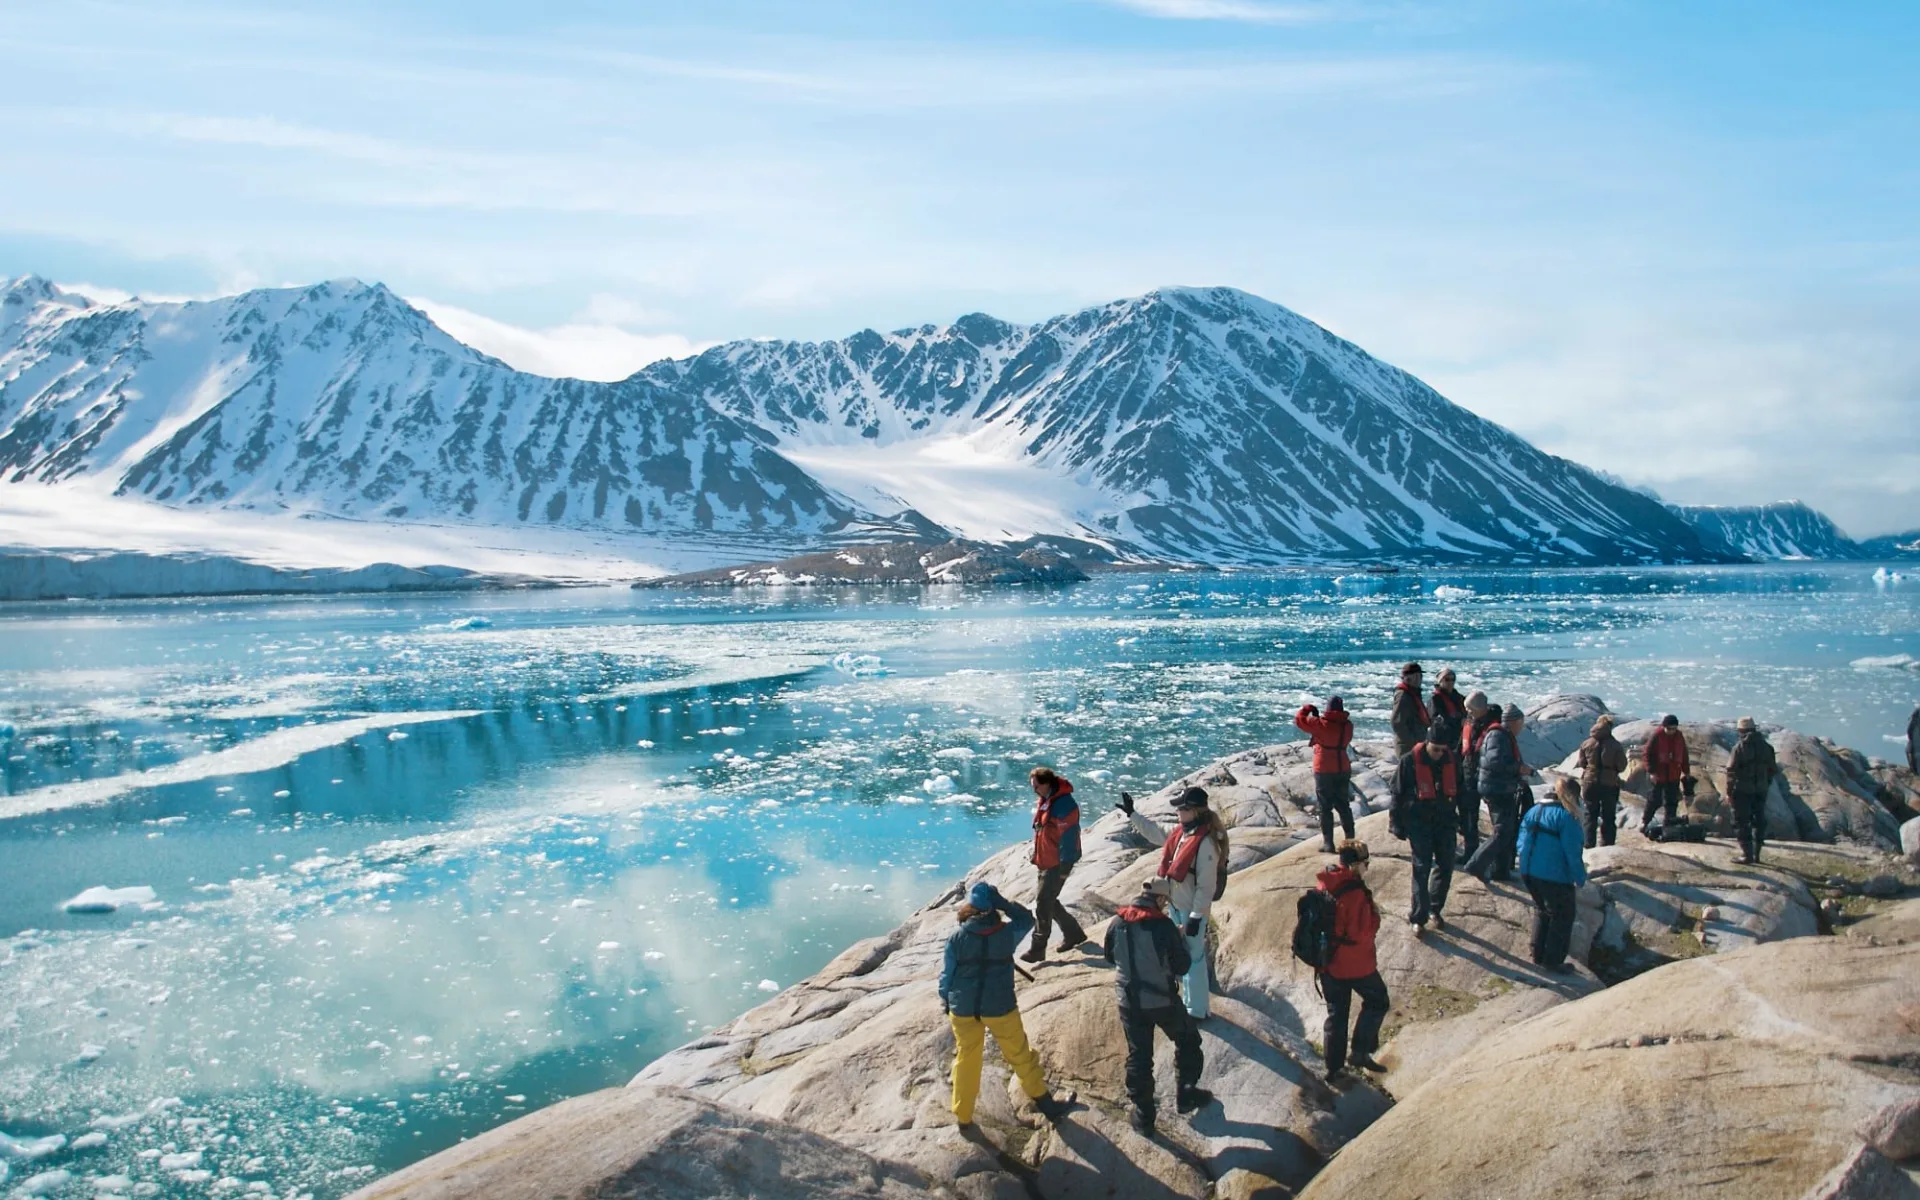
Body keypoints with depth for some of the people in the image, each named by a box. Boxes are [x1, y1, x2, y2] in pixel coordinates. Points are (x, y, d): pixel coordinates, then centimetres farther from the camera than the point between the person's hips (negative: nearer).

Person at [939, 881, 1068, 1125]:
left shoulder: (956, 937, -9)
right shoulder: (1007, 932, -11)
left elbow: (947, 974, -1)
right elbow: (1027, 919, 9)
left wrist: (946, 1001, 16)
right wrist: (1001, 901, -2)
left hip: (963, 1009, 1)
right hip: (1001, 1008, -1)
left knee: (966, 1060, 17)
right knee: (1020, 1055, 15)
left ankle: (963, 1115, 27)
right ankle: (1045, 1103, 26)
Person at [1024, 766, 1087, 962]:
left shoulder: (1064, 804, -21)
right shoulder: (1044, 801, 8)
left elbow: (1068, 836, -22)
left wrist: (1065, 865, -21)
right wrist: (1036, 856, 19)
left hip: (1057, 864, -10)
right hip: (1045, 862, 10)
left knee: (1043, 905, -7)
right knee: (1049, 901, 18)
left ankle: (1037, 949, 0)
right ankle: (1073, 933, 33)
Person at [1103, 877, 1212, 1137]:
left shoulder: (1116, 923, -8)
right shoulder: (1164, 925, -21)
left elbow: (1110, 957, 9)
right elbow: (1182, 967, -11)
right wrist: (1180, 940, 4)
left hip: (1130, 1002, 3)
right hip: (1163, 1001, -3)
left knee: (1138, 1056, 15)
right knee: (1187, 1041, 24)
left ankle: (1143, 1116, 22)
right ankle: (1186, 1095, 33)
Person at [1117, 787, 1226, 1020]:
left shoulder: (1205, 843, -27)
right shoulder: (1182, 832, -1)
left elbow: (1207, 886, -24)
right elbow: (1158, 834, 20)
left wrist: (1196, 917, -21)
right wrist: (1132, 814, 21)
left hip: (1192, 909, -9)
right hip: (1177, 904, 9)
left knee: (1193, 957, 3)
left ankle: (1197, 1010, 16)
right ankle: (1189, 997, 39)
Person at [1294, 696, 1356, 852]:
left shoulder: (1321, 724, -15)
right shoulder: (1348, 725, 1)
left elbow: (1299, 720, -8)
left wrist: (1307, 708, 11)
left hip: (1324, 771, -5)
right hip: (1343, 770, 5)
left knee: (1325, 808, 3)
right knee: (1344, 806, 15)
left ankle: (1328, 843, 4)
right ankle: (1350, 841, 17)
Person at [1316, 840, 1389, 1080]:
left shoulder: (1325, 886, -2)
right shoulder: (1356, 894, -26)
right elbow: (1362, 933, -24)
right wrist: (1375, 915, -9)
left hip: (1327, 962, 7)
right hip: (1355, 964, -7)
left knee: (1336, 1013, 16)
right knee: (1378, 1001, 17)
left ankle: (1334, 1067, 21)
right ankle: (1360, 1051, 15)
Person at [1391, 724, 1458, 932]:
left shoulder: (1451, 761, 0)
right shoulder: (1410, 762, -14)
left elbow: (1459, 792, 13)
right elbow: (1397, 793, -7)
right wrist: (1398, 826, -7)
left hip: (1444, 821, 5)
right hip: (1418, 822, -5)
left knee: (1446, 865, 9)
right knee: (1422, 868, -7)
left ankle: (1434, 909, 27)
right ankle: (1418, 917, 0)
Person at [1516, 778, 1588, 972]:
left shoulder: (1534, 811, 9)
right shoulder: (1566, 817, -14)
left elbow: (1522, 842, 14)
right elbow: (1572, 853, -16)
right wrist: (1580, 877, -6)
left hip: (1528, 873, 7)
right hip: (1555, 876, -7)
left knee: (1541, 911, 22)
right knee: (1562, 916, 8)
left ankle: (1538, 954, 24)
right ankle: (1553, 960, 10)